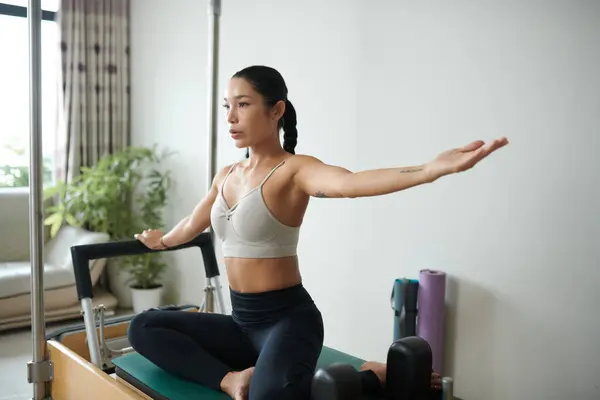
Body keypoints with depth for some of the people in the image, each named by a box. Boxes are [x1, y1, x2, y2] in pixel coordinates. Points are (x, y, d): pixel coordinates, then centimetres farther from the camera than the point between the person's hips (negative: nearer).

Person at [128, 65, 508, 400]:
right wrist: (162, 240, 50)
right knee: (144, 327, 0)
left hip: (288, 317, -8)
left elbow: (349, 182, -36)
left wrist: (432, 170, -53)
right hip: (243, 320, 8)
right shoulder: (226, 176, 10)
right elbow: (193, 223, 31)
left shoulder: (294, 170, -13)